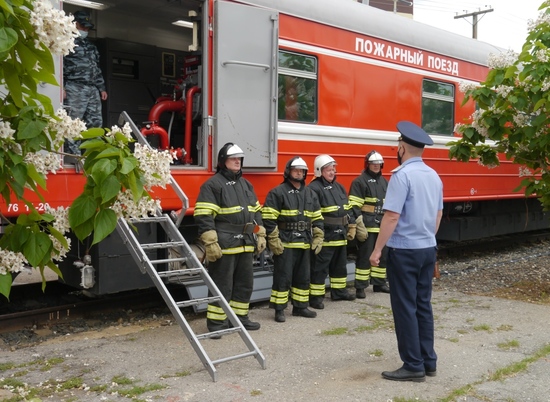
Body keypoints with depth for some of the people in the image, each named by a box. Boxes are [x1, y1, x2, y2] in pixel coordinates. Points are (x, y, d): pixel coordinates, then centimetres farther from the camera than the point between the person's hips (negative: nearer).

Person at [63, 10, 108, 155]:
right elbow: (59, 65, -8)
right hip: (74, 89, -8)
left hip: (93, 90, 8)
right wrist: (61, 87, -17)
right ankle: (74, 156, -9)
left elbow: (96, 68, 29)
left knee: (96, 122, 4)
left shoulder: (90, 46, 27)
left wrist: (101, 88, 21)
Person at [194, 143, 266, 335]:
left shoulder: (245, 184, 16)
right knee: (222, 285, -2)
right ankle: (216, 322, 8)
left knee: (245, 283, 15)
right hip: (224, 245, -8)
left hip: (246, 245, 8)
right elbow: (203, 216, -15)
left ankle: (240, 316, 27)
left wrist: (260, 235, 15)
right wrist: (210, 243, -20)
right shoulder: (212, 184, -8)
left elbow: (256, 211, 22)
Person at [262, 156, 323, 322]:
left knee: (303, 277, 13)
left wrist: (318, 238, 8)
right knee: (283, 277, -2)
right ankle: (279, 310, 6)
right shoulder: (277, 193, -7)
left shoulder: (310, 194, 13)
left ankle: (300, 307, 25)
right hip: (284, 243, -6)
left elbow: (317, 218, 16)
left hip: (304, 243, 6)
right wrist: (274, 240, -15)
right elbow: (268, 218, -11)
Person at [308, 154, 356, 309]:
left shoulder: (339, 187, 14)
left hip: (341, 235, 8)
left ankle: (339, 291, 32)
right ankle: (315, 296, 4)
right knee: (319, 268, -2)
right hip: (324, 237, -8)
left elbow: (348, 208, 21)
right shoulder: (314, 188, -13)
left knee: (340, 265, 19)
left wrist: (351, 227, 17)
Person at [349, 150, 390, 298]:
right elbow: (355, 206, -13)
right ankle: (360, 287, 1)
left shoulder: (384, 182, 16)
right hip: (366, 225, -7)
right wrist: (359, 224, -19)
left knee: (382, 255, 13)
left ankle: (379, 283, 26)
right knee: (364, 256, -5)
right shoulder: (359, 182, -7)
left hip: (382, 226, 7)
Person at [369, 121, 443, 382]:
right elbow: (438, 214, 16)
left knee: (405, 307, 0)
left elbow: (392, 216, -20)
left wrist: (377, 250, -14)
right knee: (423, 305, 14)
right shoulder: (433, 175, 9)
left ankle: (413, 366, 7)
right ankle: (428, 361, 21)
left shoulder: (402, 175, -15)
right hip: (428, 248, 8)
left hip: (404, 250, -8)